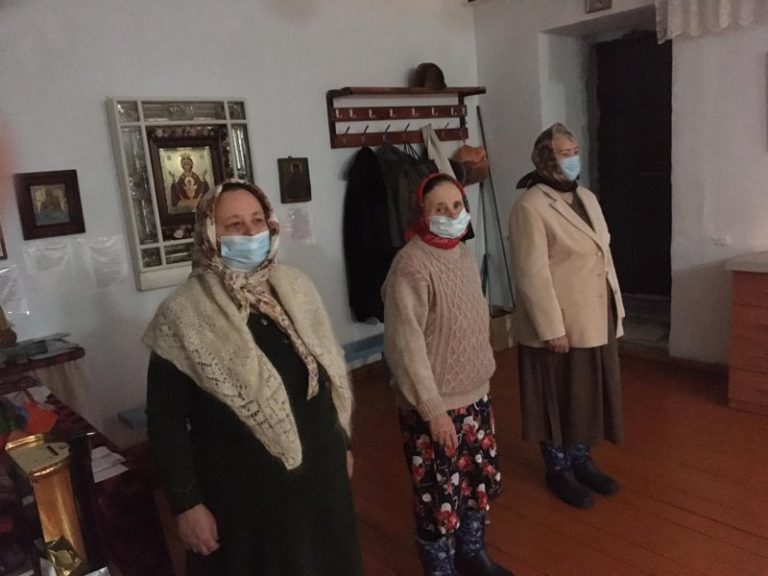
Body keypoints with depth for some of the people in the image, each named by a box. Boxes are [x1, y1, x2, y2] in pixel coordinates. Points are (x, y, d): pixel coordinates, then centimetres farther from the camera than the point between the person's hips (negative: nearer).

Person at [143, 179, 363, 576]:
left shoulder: (295, 287, -1)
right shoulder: (184, 315, -16)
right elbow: (165, 420, -12)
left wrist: (342, 443, 12)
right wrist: (186, 503, -11)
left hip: (319, 473, 5)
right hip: (242, 492, -4)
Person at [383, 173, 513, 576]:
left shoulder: (464, 254, 4)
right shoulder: (411, 266, -20)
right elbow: (406, 346, -21)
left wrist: (483, 376, 16)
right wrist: (434, 409, -19)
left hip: (475, 394, 8)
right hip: (434, 406, -8)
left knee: (481, 480, 21)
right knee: (440, 494, 7)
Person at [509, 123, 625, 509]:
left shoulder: (587, 198, 10)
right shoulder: (530, 207, -16)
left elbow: (604, 255, 15)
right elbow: (533, 275, -20)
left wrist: (615, 309, 14)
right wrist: (553, 328, -21)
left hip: (595, 321, 8)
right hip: (558, 325, -8)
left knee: (589, 392, 18)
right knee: (558, 397, 8)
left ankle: (582, 460, 37)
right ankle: (557, 469, 27)